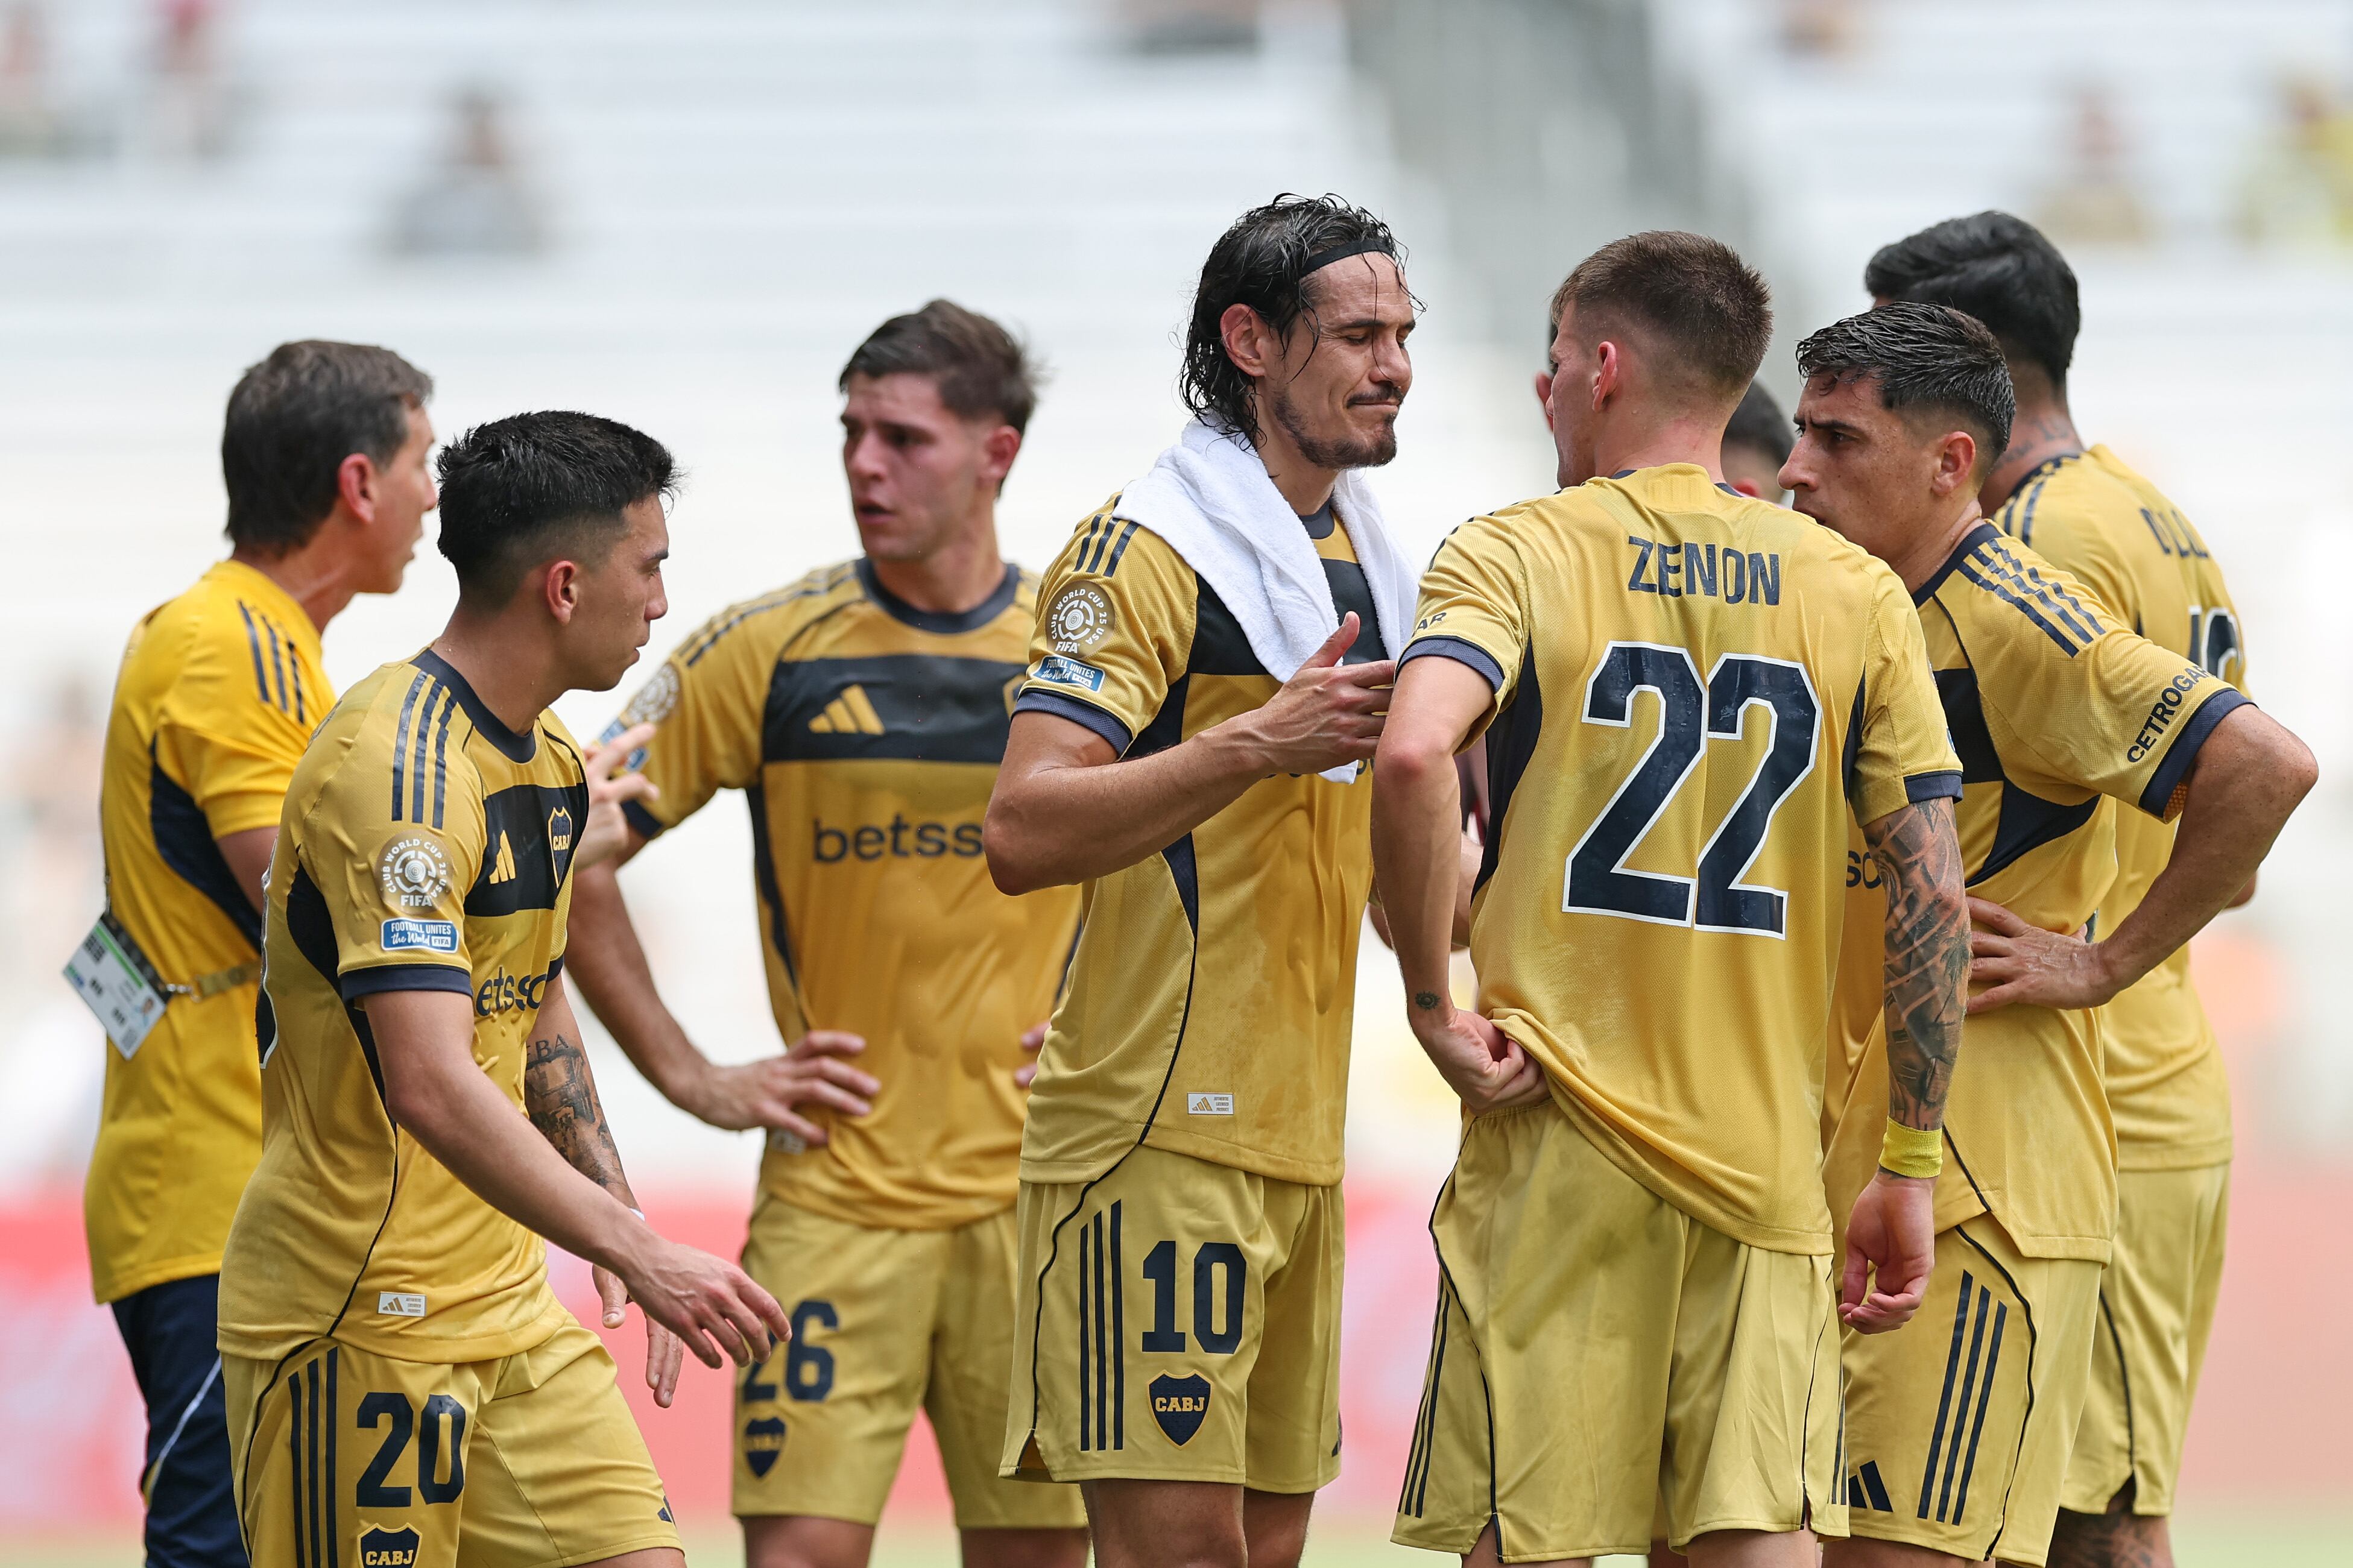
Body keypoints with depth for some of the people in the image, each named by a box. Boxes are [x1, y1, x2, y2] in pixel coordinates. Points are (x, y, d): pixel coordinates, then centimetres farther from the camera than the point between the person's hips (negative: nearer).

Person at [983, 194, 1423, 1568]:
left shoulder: (1363, 563, 18)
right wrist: (1255, 743, -27)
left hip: (1300, 1134, 9)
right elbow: (1023, 833, -21)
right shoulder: (1147, 552, -9)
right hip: (1159, 1131, -9)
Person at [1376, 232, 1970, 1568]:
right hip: (1769, 1157, 3)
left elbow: (1415, 756, -21)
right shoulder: (1856, 592, 8)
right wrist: (1908, 1171, 8)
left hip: (1559, 1152, -3)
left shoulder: (1515, 555, -1)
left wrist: (1431, 996, -10)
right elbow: (1935, 889, 3)